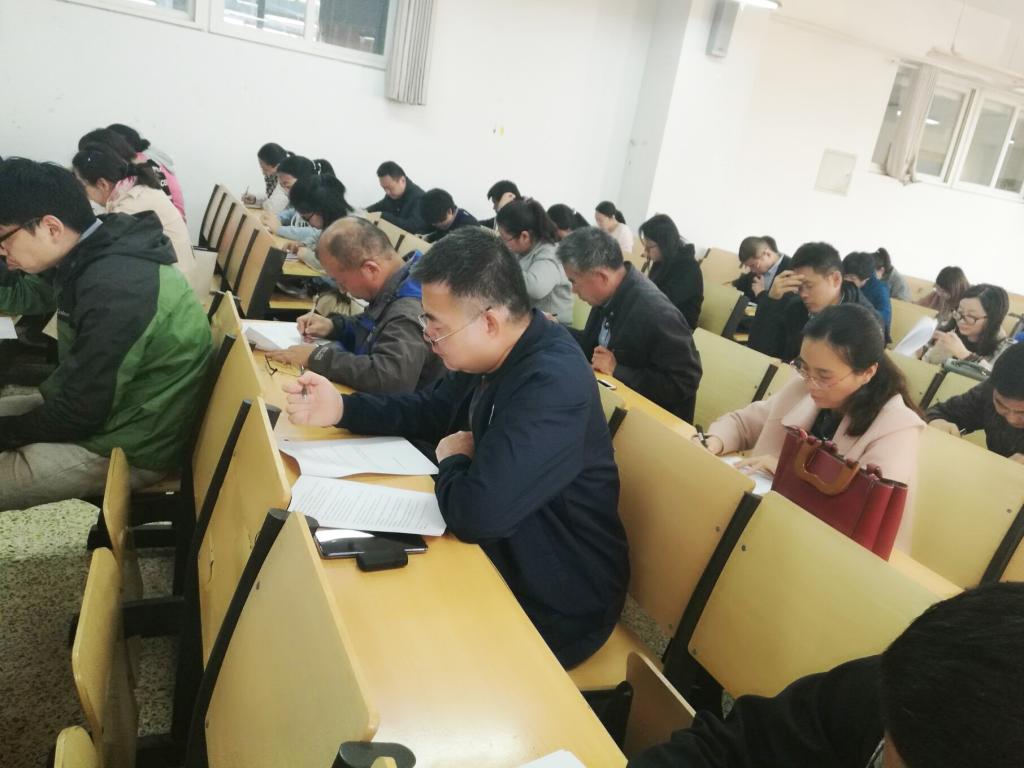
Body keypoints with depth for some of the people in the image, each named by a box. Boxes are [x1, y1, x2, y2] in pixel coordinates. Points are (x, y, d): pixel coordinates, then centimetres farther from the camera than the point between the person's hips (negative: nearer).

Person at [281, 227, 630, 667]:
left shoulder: (552, 384, -34)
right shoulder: (496, 353, -4)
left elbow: (478, 512, -39)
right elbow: (431, 409, 11)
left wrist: (453, 461, -16)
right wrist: (341, 409, -4)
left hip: (555, 603, -8)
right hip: (508, 555, 8)